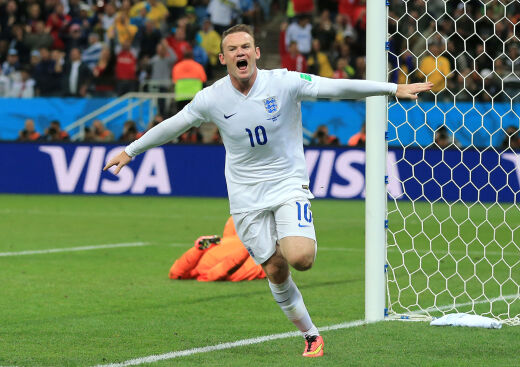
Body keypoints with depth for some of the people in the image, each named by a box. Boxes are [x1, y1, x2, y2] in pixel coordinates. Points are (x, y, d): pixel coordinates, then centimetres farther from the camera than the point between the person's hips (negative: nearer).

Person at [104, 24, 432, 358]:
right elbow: (172, 126, 9)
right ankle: (311, 336, 17)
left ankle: (299, 242, 12)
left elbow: (338, 88, -13)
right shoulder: (211, 99, -7)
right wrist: (130, 151, 17)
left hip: (289, 185, -2)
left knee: (300, 258, -25)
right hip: (247, 198, 2)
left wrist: (395, 89, -16)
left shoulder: (284, 83, -12)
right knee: (276, 272, 1)